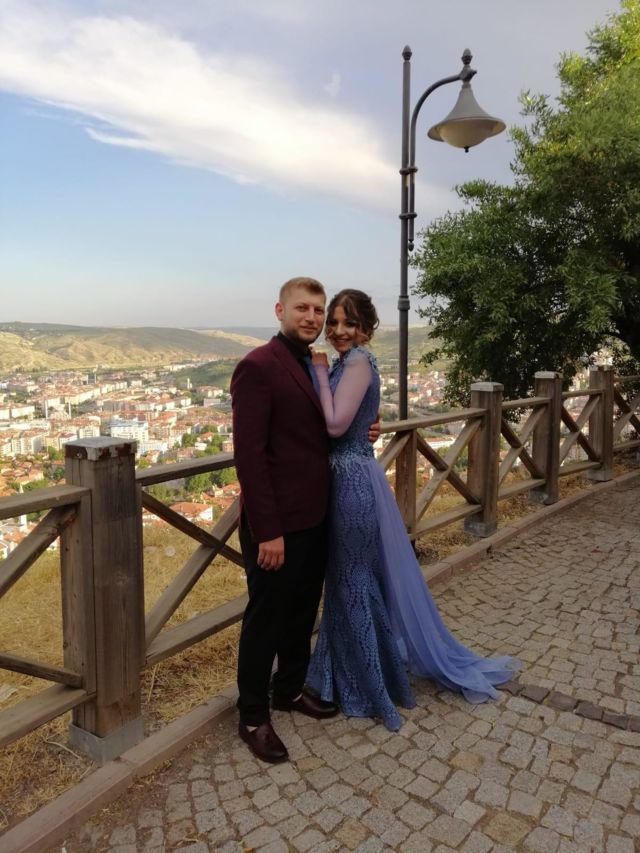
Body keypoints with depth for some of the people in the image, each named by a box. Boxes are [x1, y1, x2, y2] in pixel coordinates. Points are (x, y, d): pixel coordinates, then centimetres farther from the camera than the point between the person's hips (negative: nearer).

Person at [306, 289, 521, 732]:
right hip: (349, 478, 10)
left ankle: (369, 687, 20)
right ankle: (358, 675, 37)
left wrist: (320, 372, -14)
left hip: (353, 481, -10)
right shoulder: (348, 362, 13)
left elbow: (336, 425, -23)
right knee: (351, 580, 19)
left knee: (355, 583, 3)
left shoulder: (357, 362, -15)